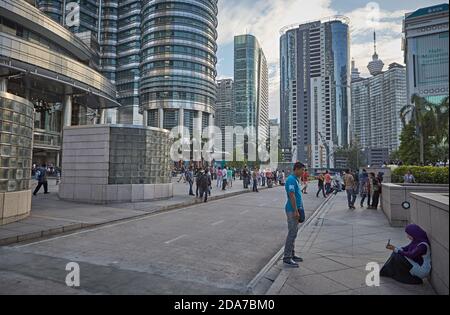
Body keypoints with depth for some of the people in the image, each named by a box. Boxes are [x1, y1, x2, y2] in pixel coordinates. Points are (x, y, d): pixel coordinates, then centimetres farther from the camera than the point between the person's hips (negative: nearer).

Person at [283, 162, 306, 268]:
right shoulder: (291, 179, -17)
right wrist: (296, 211, -22)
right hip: (292, 210, -10)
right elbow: (291, 196, -22)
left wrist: (300, 209, 21)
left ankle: (292, 254, 24)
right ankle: (287, 258, -1)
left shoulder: (296, 179, 15)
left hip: (296, 209, 10)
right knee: (292, 233, -7)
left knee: (294, 232, 15)